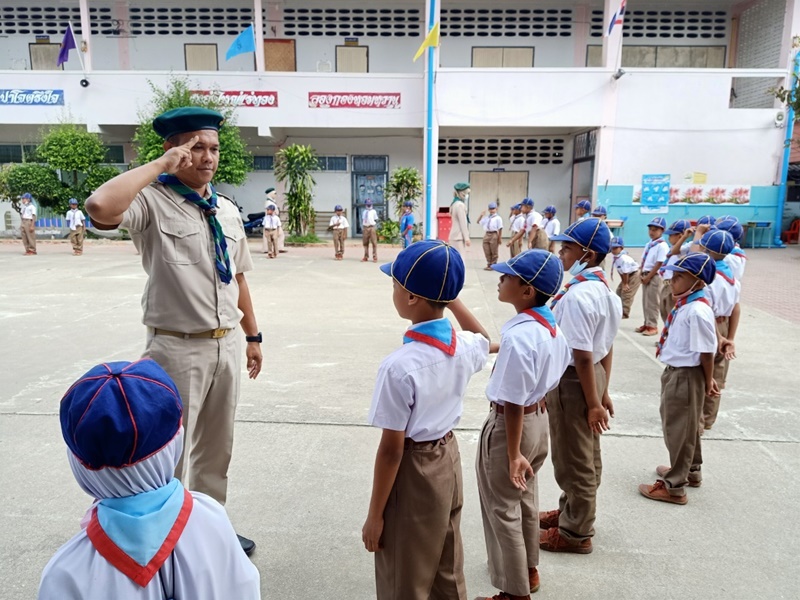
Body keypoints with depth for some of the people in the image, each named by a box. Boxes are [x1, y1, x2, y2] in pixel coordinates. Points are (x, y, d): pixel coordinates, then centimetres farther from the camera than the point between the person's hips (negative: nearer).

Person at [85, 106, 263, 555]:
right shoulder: (153, 201, -11)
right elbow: (100, 208, -34)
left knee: (216, 450, 20)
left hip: (227, 345, 7)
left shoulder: (227, 210, 9)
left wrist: (252, 336, 16)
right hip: (179, 349, -6)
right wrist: (159, 166, -23)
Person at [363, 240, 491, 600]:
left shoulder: (400, 366, -29)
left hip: (413, 472, -6)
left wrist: (374, 516, -10)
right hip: (448, 460, 7)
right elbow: (483, 338, 19)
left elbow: (392, 450, -22)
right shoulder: (465, 348, -9)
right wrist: (450, 297, 12)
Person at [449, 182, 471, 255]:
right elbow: (463, 223, -15)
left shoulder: (455, 203, 16)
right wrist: (466, 238, -13)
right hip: (459, 236, -9)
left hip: (455, 236, 9)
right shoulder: (460, 204, -13)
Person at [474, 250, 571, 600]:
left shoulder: (517, 336, -29)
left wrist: (513, 454, -18)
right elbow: (555, 376, 9)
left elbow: (513, 402, -25)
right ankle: (529, 570, 47)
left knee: (503, 509, 11)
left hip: (510, 424, -9)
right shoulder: (552, 326, -2)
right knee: (525, 499, 26)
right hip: (539, 420, 9)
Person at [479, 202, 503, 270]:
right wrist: (481, 215, 4)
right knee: (487, 252, 10)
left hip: (494, 235, -6)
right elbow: (478, 222, 18)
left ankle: (493, 265, 16)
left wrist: (500, 238, -11)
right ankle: (489, 265, 21)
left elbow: (500, 229, -8)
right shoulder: (486, 217, 11)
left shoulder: (498, 218, -6)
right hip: (486, 235, 6)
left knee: (494, 252, 5)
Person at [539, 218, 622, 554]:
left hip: (572, 380, -10)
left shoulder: (576, 296, -26)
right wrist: (603, 392, 16)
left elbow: (582, 356, -25)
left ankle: (576, 533, 28)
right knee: (585, 456, 24)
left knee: (573, 460, 9)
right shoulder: (605, 289, 4)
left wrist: (593, 403, -18)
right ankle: (572, 513, 43)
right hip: (592, 375, 10)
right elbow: (606, 348, 10)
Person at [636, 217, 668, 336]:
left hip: (654, 276, -8)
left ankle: (652, 326, 5)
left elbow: (659, 264, -17)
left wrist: (648, 277, -16)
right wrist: (642, 274, 4)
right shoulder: (648, 244, 12)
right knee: (645, 302, 13)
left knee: (652, 302, -3)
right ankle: (647, 324, 23)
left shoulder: (662, 245, -13)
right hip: (646, 275, 8)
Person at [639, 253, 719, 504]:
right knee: (684, 425, 25)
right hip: (675, 372, 10)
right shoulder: (684, 305, 4)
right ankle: (690, 470, 45)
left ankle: (674, 486, 19)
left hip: (686, 376, -10)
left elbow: (706, 350, -20)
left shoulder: (698, 311, -25)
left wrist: (708, 381, -10)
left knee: (679, 428, 4)